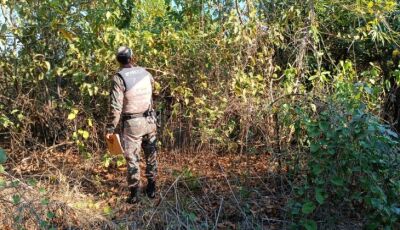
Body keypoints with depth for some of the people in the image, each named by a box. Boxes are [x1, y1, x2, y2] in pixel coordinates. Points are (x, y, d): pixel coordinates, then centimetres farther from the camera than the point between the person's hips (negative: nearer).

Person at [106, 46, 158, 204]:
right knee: (151, 155, 17)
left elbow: (116, 107, -16)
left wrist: (110, 129, -9)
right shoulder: (145, 73, 2)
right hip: (149, 121, 5)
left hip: (132, 124, -4)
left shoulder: (119, 78, -13)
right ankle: (151, 188, 28)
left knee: (132, 159, 6)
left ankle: (134, 193, 14)